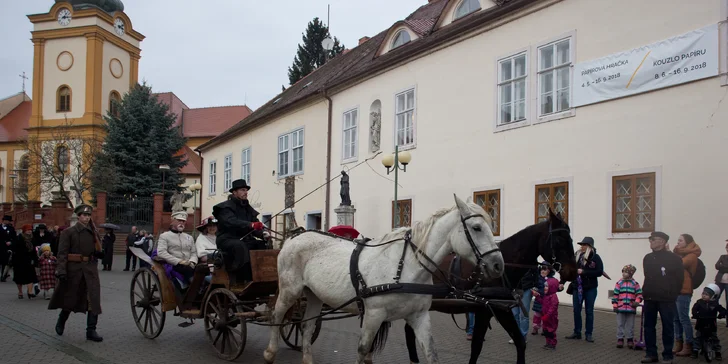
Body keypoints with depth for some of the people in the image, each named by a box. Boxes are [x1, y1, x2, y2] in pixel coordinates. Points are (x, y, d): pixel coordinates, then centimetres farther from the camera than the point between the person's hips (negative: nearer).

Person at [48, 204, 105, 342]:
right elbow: (62, 252, -10)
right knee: (70, 298, 11)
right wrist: (61, 270, -20)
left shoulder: (93, 233, 12)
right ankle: (61, 322, 38)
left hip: (91, 270, 4)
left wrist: (100, 254, -1)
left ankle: (91, 330, -2)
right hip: (74, 270, -3)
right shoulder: (68, 232, -3)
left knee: (94, 299, -6)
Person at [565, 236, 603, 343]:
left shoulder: (596, 257, -6)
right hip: (577, 287, 3)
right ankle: (577, 333, 18)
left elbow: (599, 272, -13)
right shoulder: (577, 256, 3)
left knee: (589, 311, 5)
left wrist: (583, 272, -17)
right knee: (576, 310, 7)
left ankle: (589, 334, 13)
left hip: (590, 288, -3)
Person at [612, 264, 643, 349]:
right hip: (620, 308, 0)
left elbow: (639, 294, 1)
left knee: (630, 325, 8)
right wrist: (615, 305, -2)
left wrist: (637, 301, -16)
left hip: (631, 309, 0)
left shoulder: (635, 284, 2)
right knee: (620, 325, 7)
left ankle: (630, 339, 20)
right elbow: (615, 295, 3)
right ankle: (620, 339, 15)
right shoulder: (619, 283, 3)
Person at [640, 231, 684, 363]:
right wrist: (646, 292, 12)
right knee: (648, 326, 7)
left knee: (668, 327, 1)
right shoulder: (648, 258, 10)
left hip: (666, 299, -6)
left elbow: (679, 278, -6)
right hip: (649, 298, 6)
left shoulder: (673, 258, -7)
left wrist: (673, 295, -3)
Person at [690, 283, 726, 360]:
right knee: (698, 338, 2)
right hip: (701, 325, 1)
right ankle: (695, 351, 6)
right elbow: (694, 309, -12)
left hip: (711, 325, -1)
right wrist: (695, 315, -31)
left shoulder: (715, 304, -6)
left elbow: (723, 310, -7)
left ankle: (718, 352, 17)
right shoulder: (700, 302, -4)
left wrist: (721, 315, -27)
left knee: (715, 338, 7)